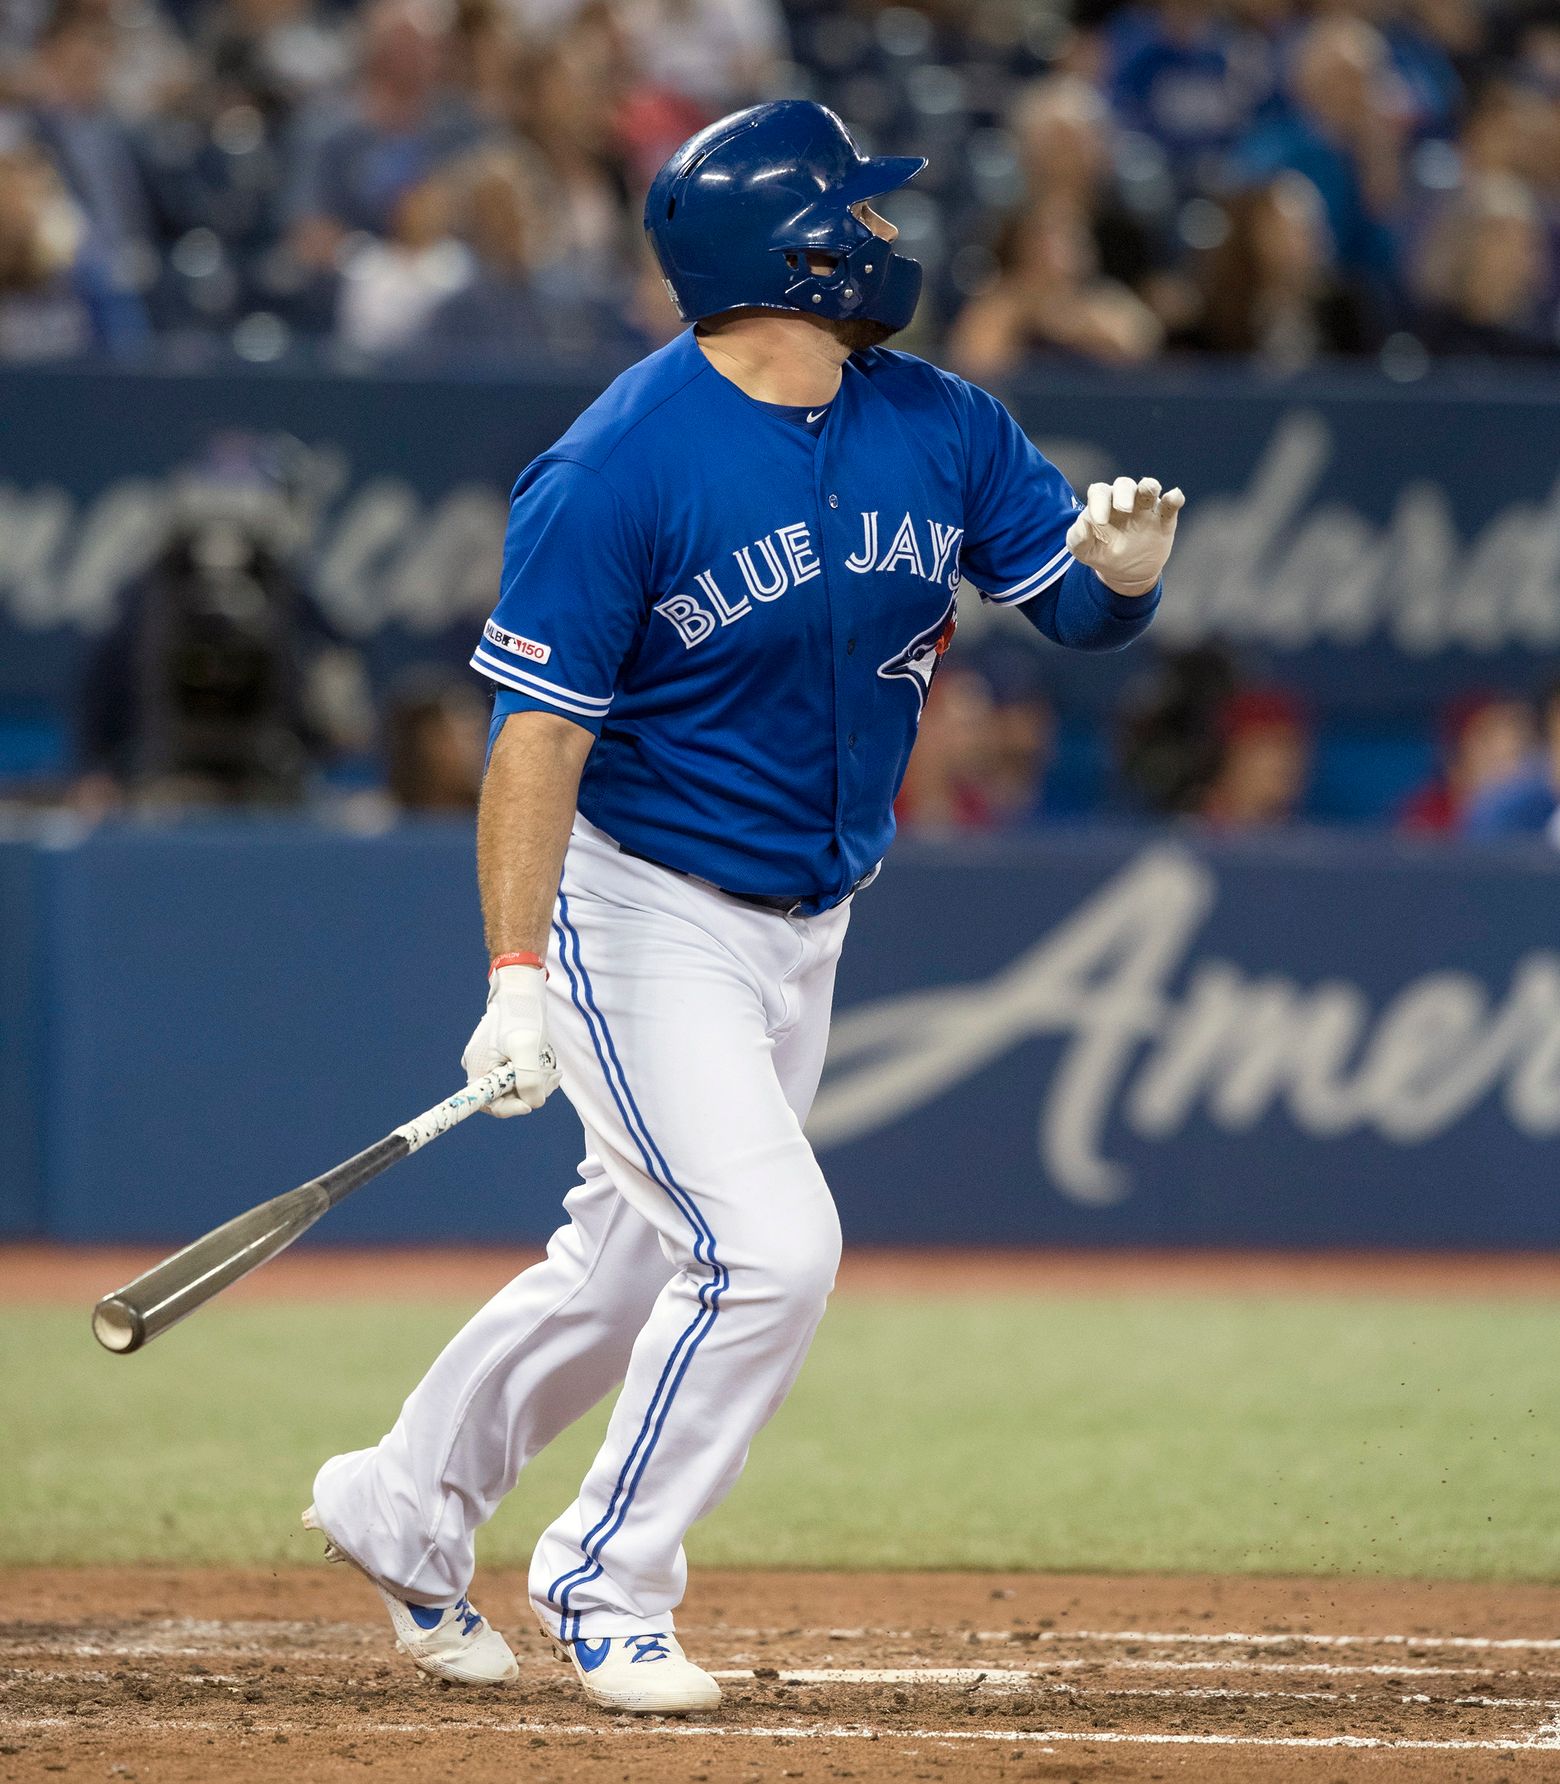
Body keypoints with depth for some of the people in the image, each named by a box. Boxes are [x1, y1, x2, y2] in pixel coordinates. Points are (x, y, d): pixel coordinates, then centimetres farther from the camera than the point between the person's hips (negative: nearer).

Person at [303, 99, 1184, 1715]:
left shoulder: (938, 430, -1)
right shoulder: (618, 466, -20)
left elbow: (1084, 605, 3)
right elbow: (540, 729, -21)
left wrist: (1119, 553, -23)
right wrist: (516, 978, -27)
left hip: (801, 927, 7)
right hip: (642, 913, -7)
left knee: (635, 1267, 16)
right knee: (768, 1249, -17)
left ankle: (404, 1507, 35)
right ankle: (602, 1587, -1)